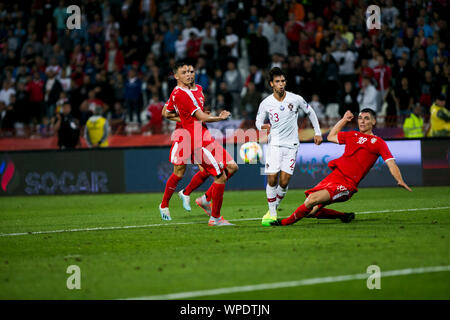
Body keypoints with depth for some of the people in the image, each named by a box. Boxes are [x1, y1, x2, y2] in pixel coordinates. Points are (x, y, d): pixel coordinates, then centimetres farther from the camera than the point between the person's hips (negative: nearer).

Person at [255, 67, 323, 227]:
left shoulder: (296, 99, -2)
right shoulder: (266, 103, -2)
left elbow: (310, 112, 14)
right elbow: (258, 121, 9)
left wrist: (318, 132, 15)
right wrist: (263, 126, -15)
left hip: (291, 144, 0)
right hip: (275, 144, 0)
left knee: (284, 181, -9)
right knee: (272, 179, -12)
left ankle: (275, 208, 11)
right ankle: (272, 214, -1)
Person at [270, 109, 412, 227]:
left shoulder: (378, 142, 6)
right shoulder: (352, 135, 22)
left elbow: (391, 163, -2)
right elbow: (331, 137, 37)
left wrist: (400, 180, -17)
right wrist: (344, 120, 31)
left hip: (347, 184, -7)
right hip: (334, 175, 7)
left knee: (313, 199, -24)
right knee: (311, 211, -5)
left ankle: (287, 221, -9)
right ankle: (344, 216, 13)